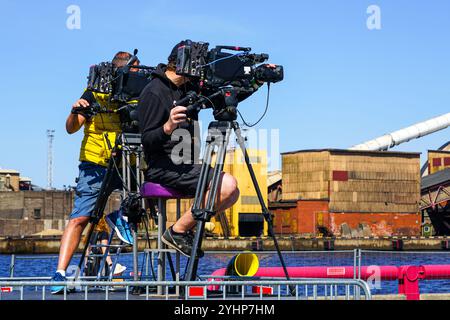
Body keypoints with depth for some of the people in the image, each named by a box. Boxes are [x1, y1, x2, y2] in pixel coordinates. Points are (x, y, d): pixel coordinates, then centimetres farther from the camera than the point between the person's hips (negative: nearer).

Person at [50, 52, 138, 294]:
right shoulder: (95, 94, -1)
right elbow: (71, 129, -3)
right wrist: (75, 112, -23)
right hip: (96, 165, -4)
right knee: (79, 218, -12)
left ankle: (120, 215, 3)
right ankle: (60, 273, -14)